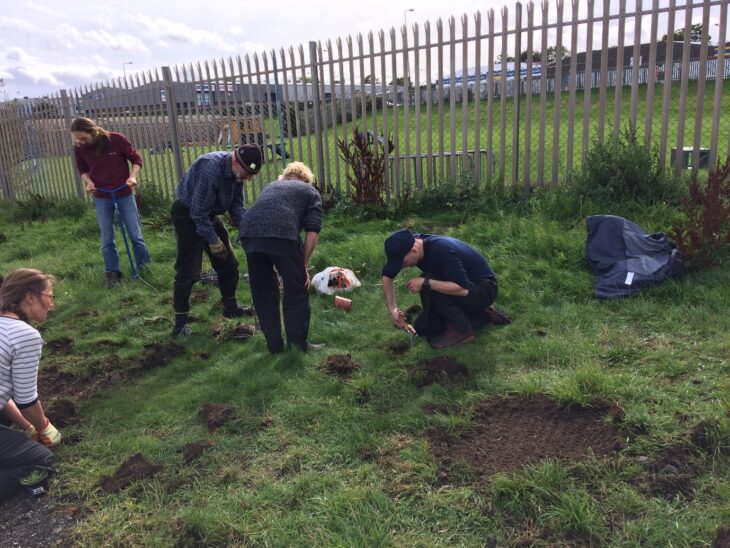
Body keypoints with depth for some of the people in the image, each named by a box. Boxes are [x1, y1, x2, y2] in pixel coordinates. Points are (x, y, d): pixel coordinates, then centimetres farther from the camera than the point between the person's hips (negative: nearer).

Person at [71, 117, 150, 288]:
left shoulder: (117, 139, -17)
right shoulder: (79, 148, -8)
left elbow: (136, 159, -5)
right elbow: (83, 170, 9)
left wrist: (132, 176, -21)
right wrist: (89, 182, -11)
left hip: (124, 194, -2)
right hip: (101, 197, 2)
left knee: (135, 234, 5)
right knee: (107, 239, 6)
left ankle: (144, 268, 20)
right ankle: (112, 272, 20)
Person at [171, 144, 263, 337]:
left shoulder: (236, 172, -7)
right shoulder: (210, 169, -33)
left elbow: (236, 204, 3)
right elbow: (198, 212, -30)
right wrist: (214, 241, -21)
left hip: (209, 214, 9)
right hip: (187, 214, -8)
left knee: (228, 263, 12)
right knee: (187, 270, -11)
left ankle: (230, 307, 30)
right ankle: (180, 323, -3)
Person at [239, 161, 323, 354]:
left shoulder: (271, 185, 37)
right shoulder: (311, 192, 24)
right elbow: (312, 233, 7)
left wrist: (274, 266, 41)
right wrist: (303, 267, 14)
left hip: (249, 233, 5)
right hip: (282, 235, -4)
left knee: (263, 292, 18)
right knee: (297, 291, 13)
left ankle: (274, 345, 27)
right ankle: (298, 344, 20)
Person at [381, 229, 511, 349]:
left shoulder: (442, 250, -33)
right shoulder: (412, 244, -11)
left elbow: (463, 289, -39)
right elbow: (387, 274, 1)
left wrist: (425, 282, -34)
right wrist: (392, 308, -5)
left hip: (483, 289, -8)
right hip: (460, 286, 9)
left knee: (428, 287, -28)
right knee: (422, 328, 4)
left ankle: (462, 331, -10)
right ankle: (483, 315, 12)